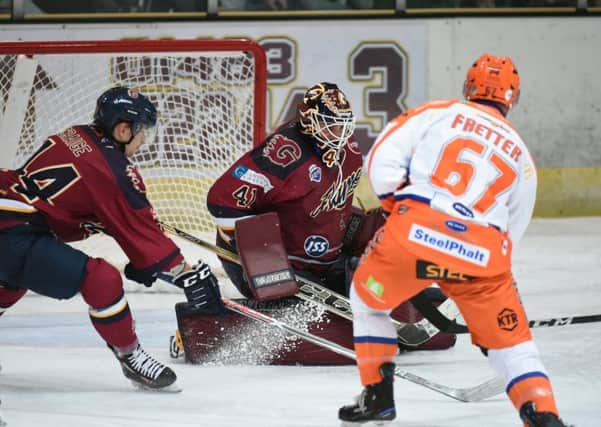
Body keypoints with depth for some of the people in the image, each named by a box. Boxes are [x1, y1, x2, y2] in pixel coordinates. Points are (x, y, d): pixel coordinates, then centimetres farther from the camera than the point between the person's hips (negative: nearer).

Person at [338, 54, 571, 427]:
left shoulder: (437, 114, 16)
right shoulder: (521, 155, 25)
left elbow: (383, 159, 5)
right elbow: (512, 231, 29)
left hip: (414, 233, -1)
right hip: (481, 252, 1)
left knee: (368, 299, 27)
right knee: (510, 339, 14)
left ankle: (377, 396, 26)